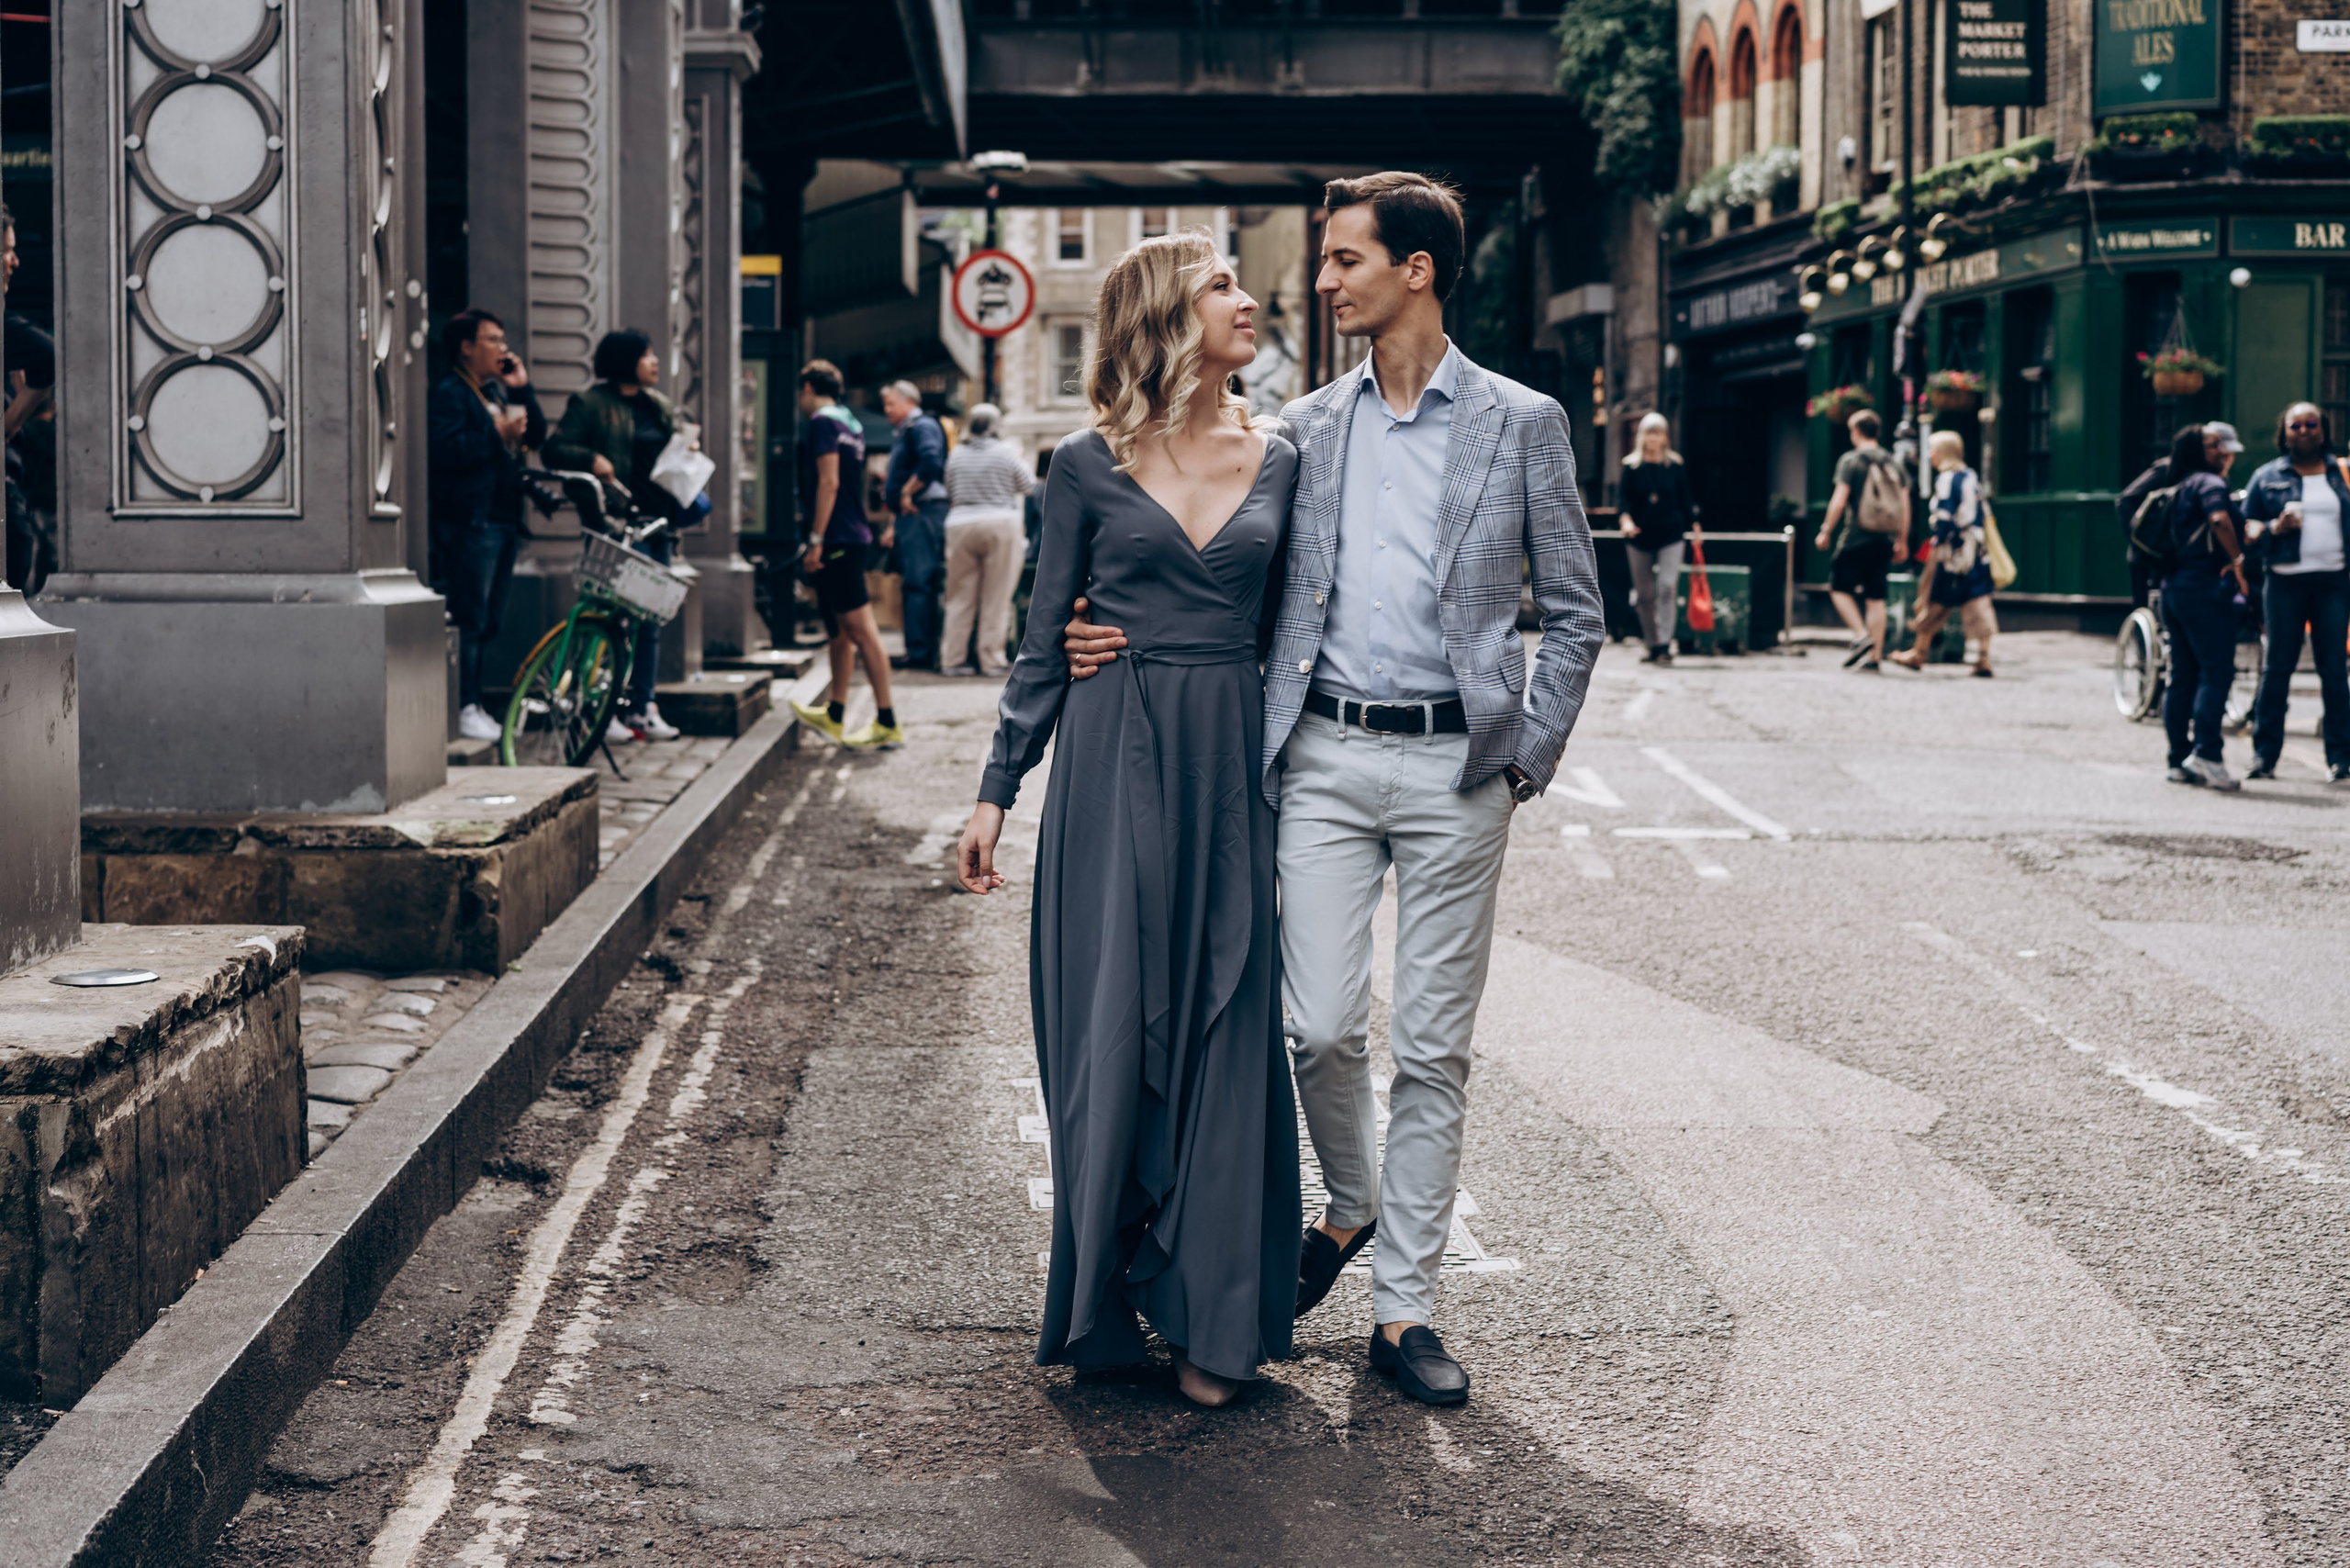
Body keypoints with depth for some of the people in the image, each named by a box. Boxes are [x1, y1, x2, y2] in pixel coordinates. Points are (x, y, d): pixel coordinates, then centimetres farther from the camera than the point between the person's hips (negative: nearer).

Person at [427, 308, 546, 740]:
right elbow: (443, 452, -22)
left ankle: (474, 703, 18)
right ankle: (463, 708, -6)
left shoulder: (498, 391, 20)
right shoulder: (448, 394, -8)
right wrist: (496, 434, -21)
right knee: (468, 619, -9)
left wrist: (523, 388, 4)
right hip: (469, 522, -9)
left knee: (489, 621, 12)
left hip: (503, 519, 9)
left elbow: (536, 436, 15)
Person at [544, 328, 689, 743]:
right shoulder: (591, 404, -3)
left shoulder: (658, 406, 18)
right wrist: (591, 459, -25)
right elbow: (555, 449, -8)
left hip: (655, 520, 7)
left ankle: (642, 706, 15)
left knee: (651, 616, 8)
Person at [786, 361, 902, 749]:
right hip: (855, 536, 10)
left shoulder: (823, 422, -10)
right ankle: (834, 714, 28)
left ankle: (888, 723, -12)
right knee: (839, 631, 18)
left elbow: (829, 483, -18)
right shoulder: (851, 423, 18)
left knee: (861, 630, -10)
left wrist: (816, 540, -19)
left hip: (837, 540, -10)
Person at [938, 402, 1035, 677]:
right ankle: (991, 659, 2)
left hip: (960, 525, 3)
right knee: (996, 597, 2)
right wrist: (1018, 458, 18)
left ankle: (952, 658, 8)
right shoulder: (1005, 452, -5)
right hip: (1000, 525, -3)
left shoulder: (957, 454, 6)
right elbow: (1029, 487, 4)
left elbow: (950, 493, 12)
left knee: (960, 596, 8)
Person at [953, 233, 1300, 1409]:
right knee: (1110, 1028, 0)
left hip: (1232, 766, 2)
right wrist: (996, 793, 2)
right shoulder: (1089, 466, 2)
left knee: (1224, 1032, 1)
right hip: (1113, 760, -2)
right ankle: (1102, 1305, 14)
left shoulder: (1277, 462, 8)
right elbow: (1044, 643, 6)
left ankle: (1209, 1317, 10)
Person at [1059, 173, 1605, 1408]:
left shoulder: (1522, 424, 2)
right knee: (1321, 1027, -3)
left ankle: (1402, 1307, 11)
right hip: (1324, 758, 2)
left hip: (1455, 766, -2)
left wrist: (1527, 757, -3)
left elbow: (1574, 611, 5)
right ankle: (1350, 1205, 28)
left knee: (1433, 1046, 3)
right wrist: (1117, 637, 0)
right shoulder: (1304, 427, 10)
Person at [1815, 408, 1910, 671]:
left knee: (1839, 588, 7)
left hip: (1856, 537, -5)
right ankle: (1874, 655, 4)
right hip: (1885, 540, 5)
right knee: (1876, 597, 7)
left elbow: (1839, 500, -11)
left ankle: (1861, 636, -10)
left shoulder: (1851, 460, -5)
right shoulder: (1894, 462, 10)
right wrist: (1902, 541, 16)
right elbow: (1905, 504, 10)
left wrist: (1826, 531, -2)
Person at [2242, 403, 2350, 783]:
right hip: (2285, 582, -1)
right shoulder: (2267, 476, 10)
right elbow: (2247, 526, 9)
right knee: (2278, 667, 0)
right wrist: (2274, 528, -11)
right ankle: (2264, 754, 5)